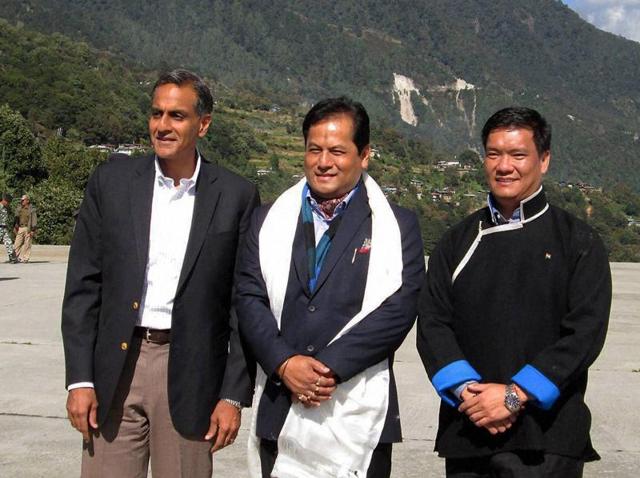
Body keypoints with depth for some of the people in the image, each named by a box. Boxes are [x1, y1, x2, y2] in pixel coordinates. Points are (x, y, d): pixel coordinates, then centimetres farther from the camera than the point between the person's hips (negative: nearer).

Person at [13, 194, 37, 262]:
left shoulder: (31, 209, -3)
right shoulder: (18, 209, 12)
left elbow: (34, 220, -5)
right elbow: (16, 218, 21)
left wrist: (33, 230, -11)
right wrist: (15, 227, 14)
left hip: (28, 229, -5)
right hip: (20, 228, 5)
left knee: (27, 244, -1)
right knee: (17, 244, -1)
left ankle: (25, 258, 6)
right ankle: (17, 257, 5)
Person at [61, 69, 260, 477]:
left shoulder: (235, 195, 0)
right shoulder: (112, 180, 4)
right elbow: (83, 286, 4)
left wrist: (233, 395, -3)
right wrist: (79, 379, -1)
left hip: (190, 375, -1)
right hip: (115, 369, 1)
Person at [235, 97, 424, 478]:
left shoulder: (399, 226, 2)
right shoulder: (268, 220, 11)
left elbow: (398, 309, -7)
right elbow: (249, 298, 4)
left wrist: (328, 366, -14)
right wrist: (285, 364, -12)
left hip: (358, 417, -2)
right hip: (279, 412, 2)